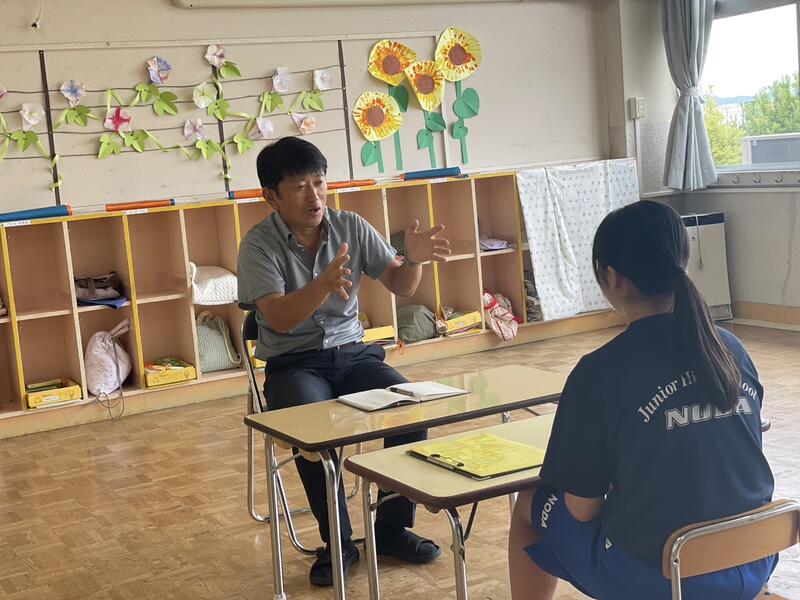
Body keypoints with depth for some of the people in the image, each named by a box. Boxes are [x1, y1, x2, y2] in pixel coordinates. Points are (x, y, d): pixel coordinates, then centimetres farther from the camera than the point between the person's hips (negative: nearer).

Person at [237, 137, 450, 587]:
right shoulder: (260, 244, -10)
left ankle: (393, 527, -5)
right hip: (293, 363, -3)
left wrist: (414, 259, -20)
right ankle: (339, 543, -14)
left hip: (352, 352, 4)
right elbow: (279, 318, -22)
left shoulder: (351, 227, 1)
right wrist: (324, 284, -40)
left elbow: (399, 287, 3)